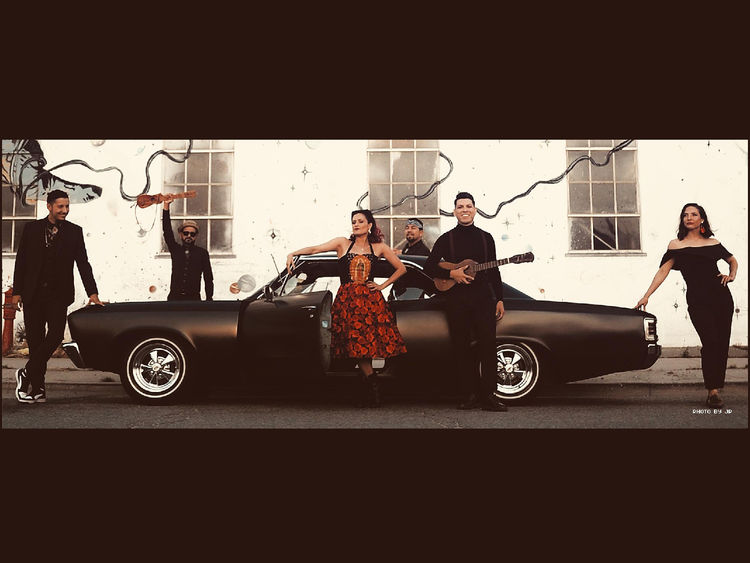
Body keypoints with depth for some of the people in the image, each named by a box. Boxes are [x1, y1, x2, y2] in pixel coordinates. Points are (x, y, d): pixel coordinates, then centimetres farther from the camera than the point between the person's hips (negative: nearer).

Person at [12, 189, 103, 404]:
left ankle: (26, 373, 5)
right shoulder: (32, 228, 6)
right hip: (33, 294, 0)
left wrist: (92, 293, -6)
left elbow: (83, 263, 3)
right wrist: (16, 291, 3)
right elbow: (21, 261, 8)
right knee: (35, 340, 4)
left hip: (58, 294, 0)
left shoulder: (74, 231, 6)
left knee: (55, 335, -14)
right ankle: (38, 388, 12)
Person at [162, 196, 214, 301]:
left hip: (193, 298, -2)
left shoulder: (202, 253, 8)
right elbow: (167, 231, 3)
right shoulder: (175, 250, 13)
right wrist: (166, 205, -6)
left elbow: (208, 278, 5)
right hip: (175, 297, 2)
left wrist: (209, 299, -3)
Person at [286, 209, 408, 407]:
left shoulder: (379, 248, 10)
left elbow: (401, 269, 18)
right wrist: (293, 253, -20)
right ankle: (373, 390, 6)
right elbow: (315, 249, -5)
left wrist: (382, 286, 9)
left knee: (368, 343, -7)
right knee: (355, 345, -5)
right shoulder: (343, 243, 8)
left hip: (370, 300, 0)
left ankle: (369, 392, 5)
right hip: (347, 301, 0)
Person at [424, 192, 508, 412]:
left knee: (488, 346, -7)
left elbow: (494, 271, 16)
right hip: (456, 299, 0)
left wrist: (499, 299, 10)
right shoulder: (446, 239, 8)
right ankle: (469, 395, 7)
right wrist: (451, 273, -10)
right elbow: (429, 268, 6)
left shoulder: (486, 237, 14)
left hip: (483, 297, 1)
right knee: (461, 348, 0)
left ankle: (488, 396, -5)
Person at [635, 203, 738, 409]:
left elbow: (732, 260, 31)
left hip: (722, 298, 3)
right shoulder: (676, 245, 7)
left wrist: (731, 275, 10)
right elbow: (663, 271, 2)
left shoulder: (713, 243, 15)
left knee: (722, 345, 1)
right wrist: (646, 296, -6)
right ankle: (712, 391, -8)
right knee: (710, 342, -14)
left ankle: (716, 387, 11)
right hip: (697, 300, -3)